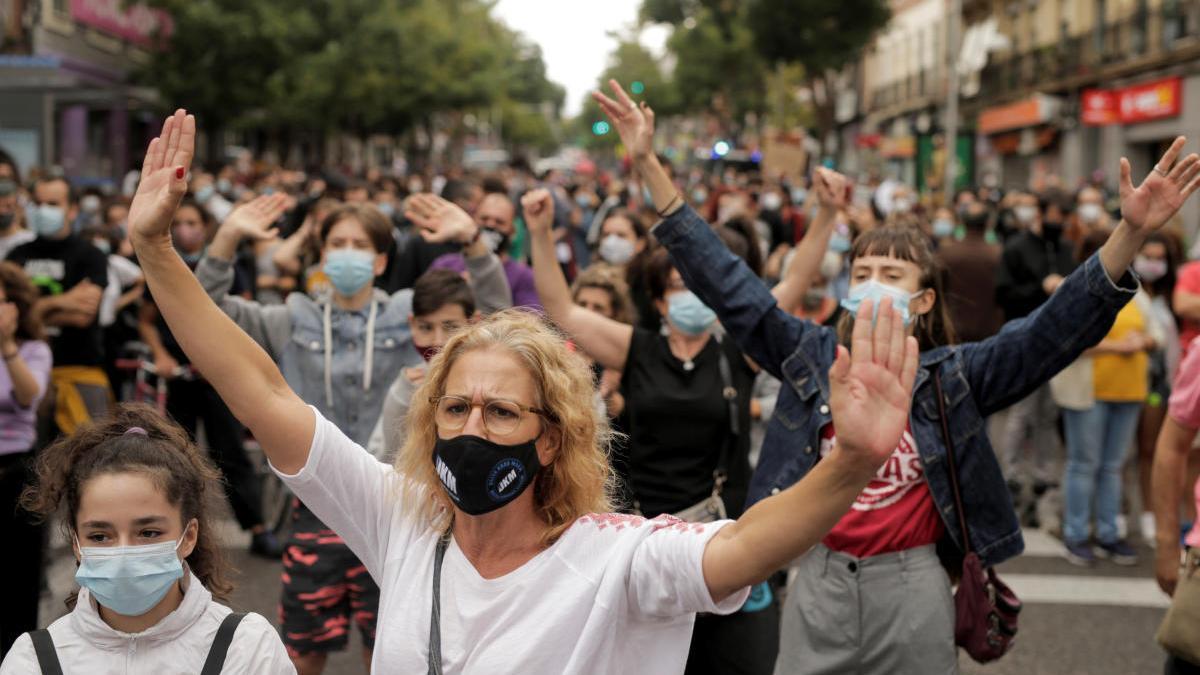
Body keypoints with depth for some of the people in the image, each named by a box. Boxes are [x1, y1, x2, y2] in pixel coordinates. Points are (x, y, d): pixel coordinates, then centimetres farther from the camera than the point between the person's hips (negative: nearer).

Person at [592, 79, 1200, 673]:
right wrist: (649, 165, -8)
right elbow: (728, 286, -3)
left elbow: (1057, 328, -14)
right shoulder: (812, 356, 0)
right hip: (819, 582, 2)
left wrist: (1131, 234, -29)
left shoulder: (953, 376, -4)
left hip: (912, 588, -1)